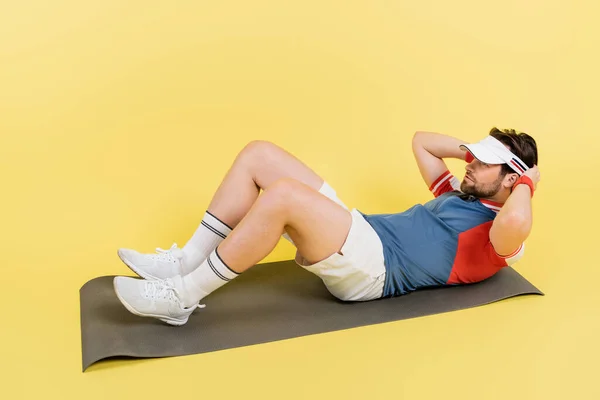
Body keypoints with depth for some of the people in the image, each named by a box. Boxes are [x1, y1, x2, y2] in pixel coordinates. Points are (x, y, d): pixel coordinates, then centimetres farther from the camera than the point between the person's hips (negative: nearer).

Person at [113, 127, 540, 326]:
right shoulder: (459, 197, 26)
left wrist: (527, 185, -9)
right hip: (359, 232, 9)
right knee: (259, 155, -3)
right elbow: (421, 141, 36)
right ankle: (186, 263, -1)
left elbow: (516, 222, -28)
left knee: (282, 195, -35)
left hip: (373, 268, -9)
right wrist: (471, 148, 25)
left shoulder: (496, 235, -1)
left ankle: (181, 297, -19)